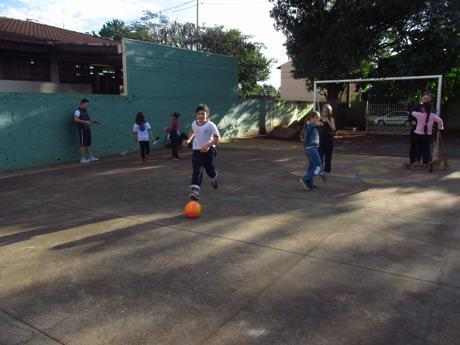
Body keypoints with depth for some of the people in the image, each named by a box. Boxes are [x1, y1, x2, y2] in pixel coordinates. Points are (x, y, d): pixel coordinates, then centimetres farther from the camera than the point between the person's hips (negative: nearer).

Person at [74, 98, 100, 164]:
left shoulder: (85, 111, 16)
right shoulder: (78, 111, -10)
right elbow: (75, 119, -25)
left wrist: (94, 121, 13)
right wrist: (85, 122, -31)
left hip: (87, 129, 8)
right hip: (82, 130, -8)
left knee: (89, 144, 12)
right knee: (83, 144, -5)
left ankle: (90, 157, 19)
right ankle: (82, 159, 0)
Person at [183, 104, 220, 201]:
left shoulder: (211, 125, -16)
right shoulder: (194, 123, 2)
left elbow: (217, 138, -17)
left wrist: (208, 145, -28)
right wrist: (188, 140, 11)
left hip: (208, 150, -3)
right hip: (197, 150, 3)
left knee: (210, 170, 11)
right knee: (196, 171, -10)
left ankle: (214, 178, 49)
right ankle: (195, 191, -19)